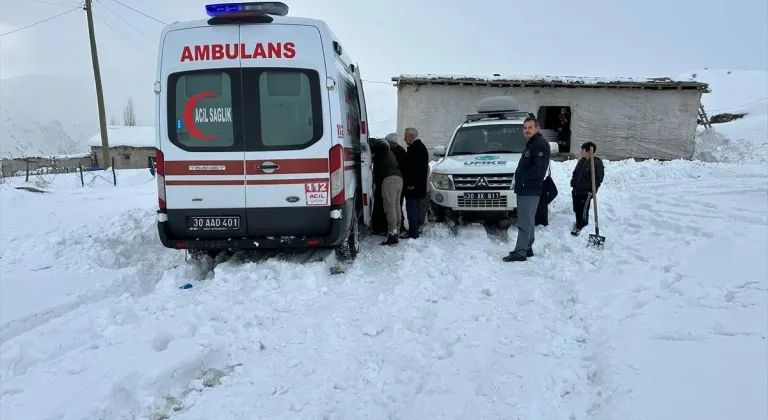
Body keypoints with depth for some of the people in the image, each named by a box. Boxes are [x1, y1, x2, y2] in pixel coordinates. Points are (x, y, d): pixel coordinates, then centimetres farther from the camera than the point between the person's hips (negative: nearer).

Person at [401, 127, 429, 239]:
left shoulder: (414, 148, -16)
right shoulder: (421, 146, 18)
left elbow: (411, 167, -23)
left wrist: (410, 183, -20)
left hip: (413, 185, -11)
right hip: (420, 186, 11)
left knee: (411, 208, -8)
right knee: (416, 208, 16)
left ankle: (413, 232, -7)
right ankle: (415, 230, 24)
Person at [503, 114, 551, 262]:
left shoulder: (541, 144, -12)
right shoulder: (531, 144, 21)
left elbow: (539, 169, -22)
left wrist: (523, 178, -15)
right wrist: (519, 179, 7)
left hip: (530, 190, -10)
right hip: (524, 189, 11)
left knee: (524, 222, -10)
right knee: (528, 221, 15)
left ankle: (520, 252, -9)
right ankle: (527, 248, 23)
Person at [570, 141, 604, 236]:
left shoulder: (597, 163, -14)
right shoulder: (582, 161, 10)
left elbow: (598, 179, -15)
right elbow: (575, 173, 20)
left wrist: (591, 190, -18)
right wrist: (573, 185, 13)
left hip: (586, 192, -8)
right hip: (576, 190, 8)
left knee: (583, 210, -2)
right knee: (576, 209, 15)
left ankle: (581, 227, 9)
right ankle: (579, 223, 32)